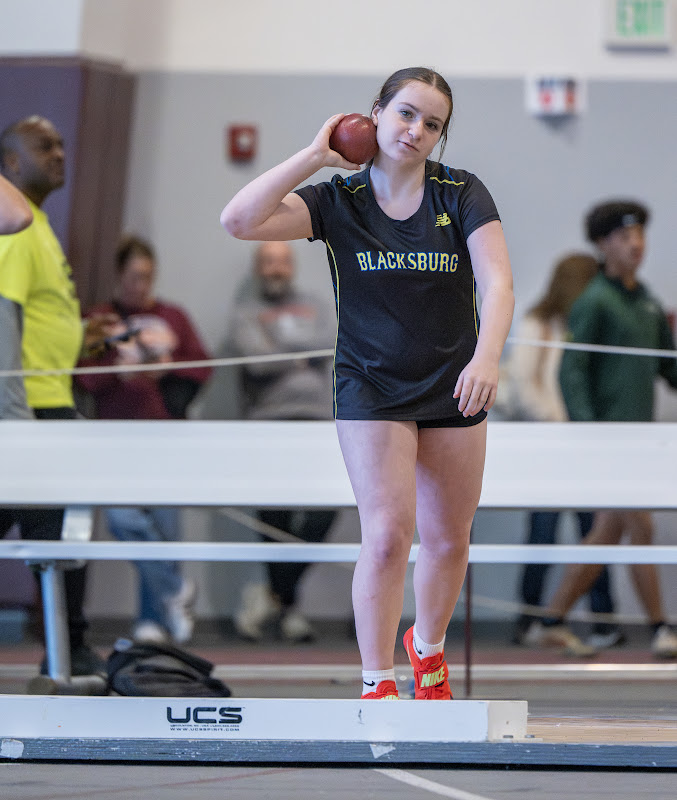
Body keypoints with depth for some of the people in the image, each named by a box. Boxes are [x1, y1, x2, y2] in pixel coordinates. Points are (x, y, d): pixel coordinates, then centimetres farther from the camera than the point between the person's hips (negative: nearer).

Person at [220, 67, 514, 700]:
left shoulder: (463, 195, -5)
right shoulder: (338, 200, -7)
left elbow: (496, 280, -17)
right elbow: (238, 221, -20)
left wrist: (487, 355, -35)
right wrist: (315, 155, -17)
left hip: (452, 387, 2)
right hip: (370, 387, -2)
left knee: (449, 541, 9)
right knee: (388, 533, -16)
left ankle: (426, 649, 37)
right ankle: (376, 687, -8)